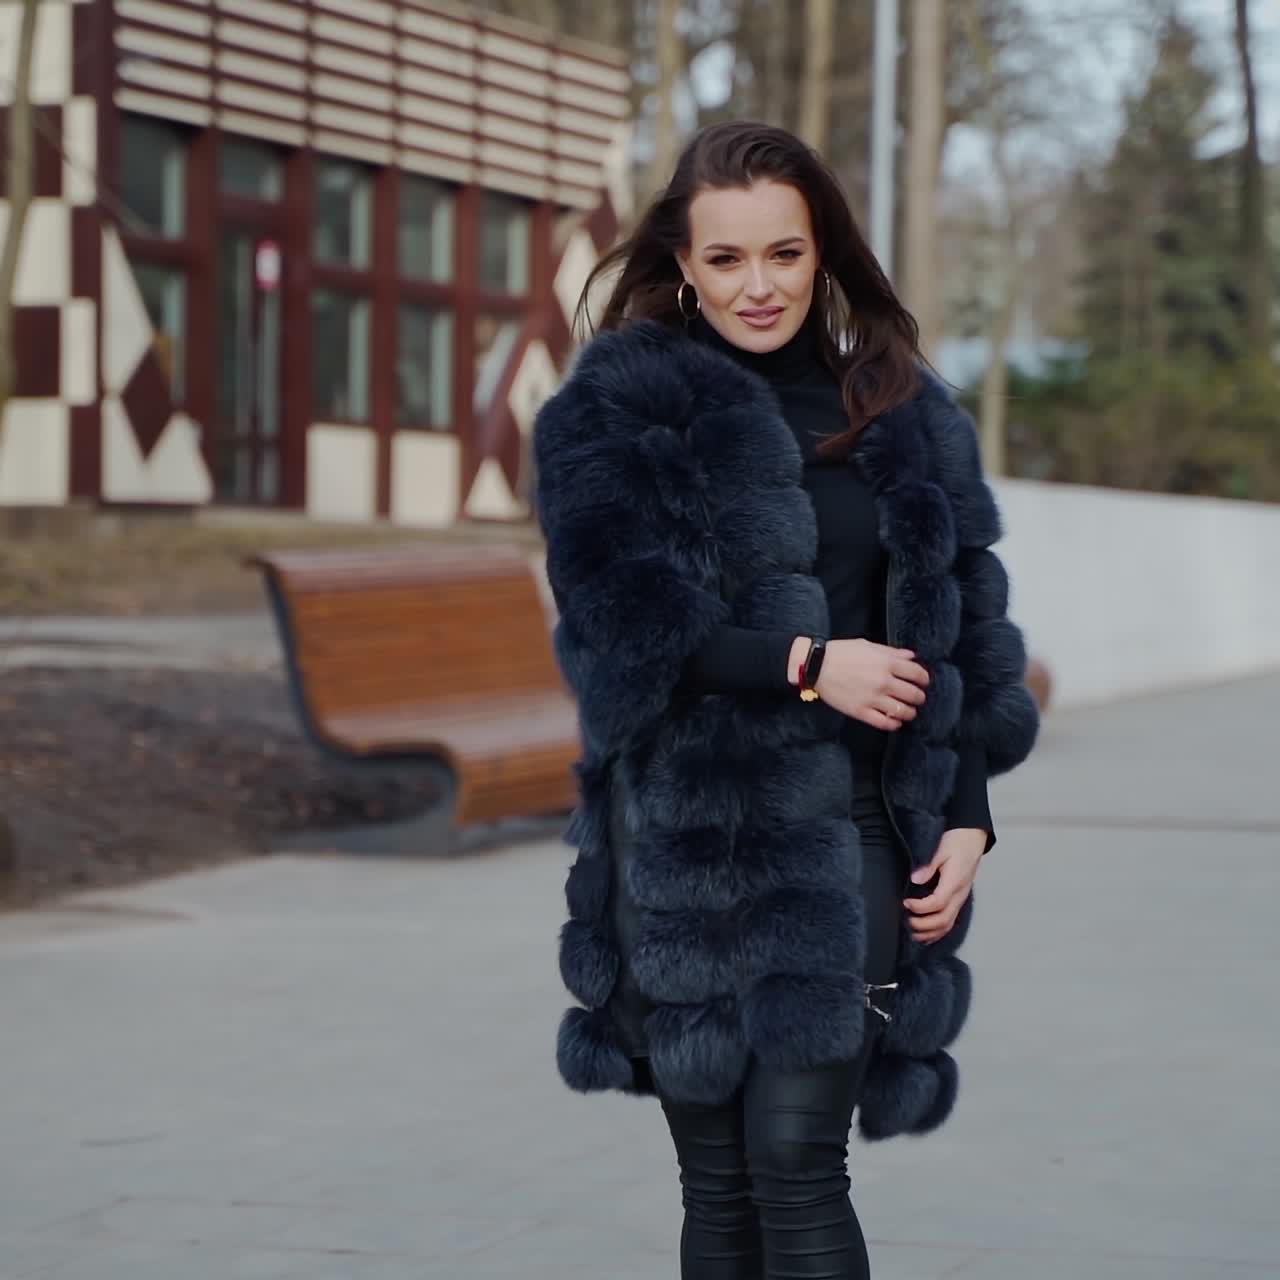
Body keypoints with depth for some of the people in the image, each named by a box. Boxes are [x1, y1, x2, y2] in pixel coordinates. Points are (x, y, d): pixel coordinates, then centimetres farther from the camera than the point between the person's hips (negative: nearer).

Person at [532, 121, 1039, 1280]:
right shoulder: (616, 408, 1)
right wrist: (806, 663, -18)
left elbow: (964, 633, 12)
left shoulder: (904, 416, 11)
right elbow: (620, 620, -10)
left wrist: (966, 816, 2)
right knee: (721, 1184, 5)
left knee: (797, 1163, -9)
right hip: (692, 837, -1)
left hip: (853, 836, 1)